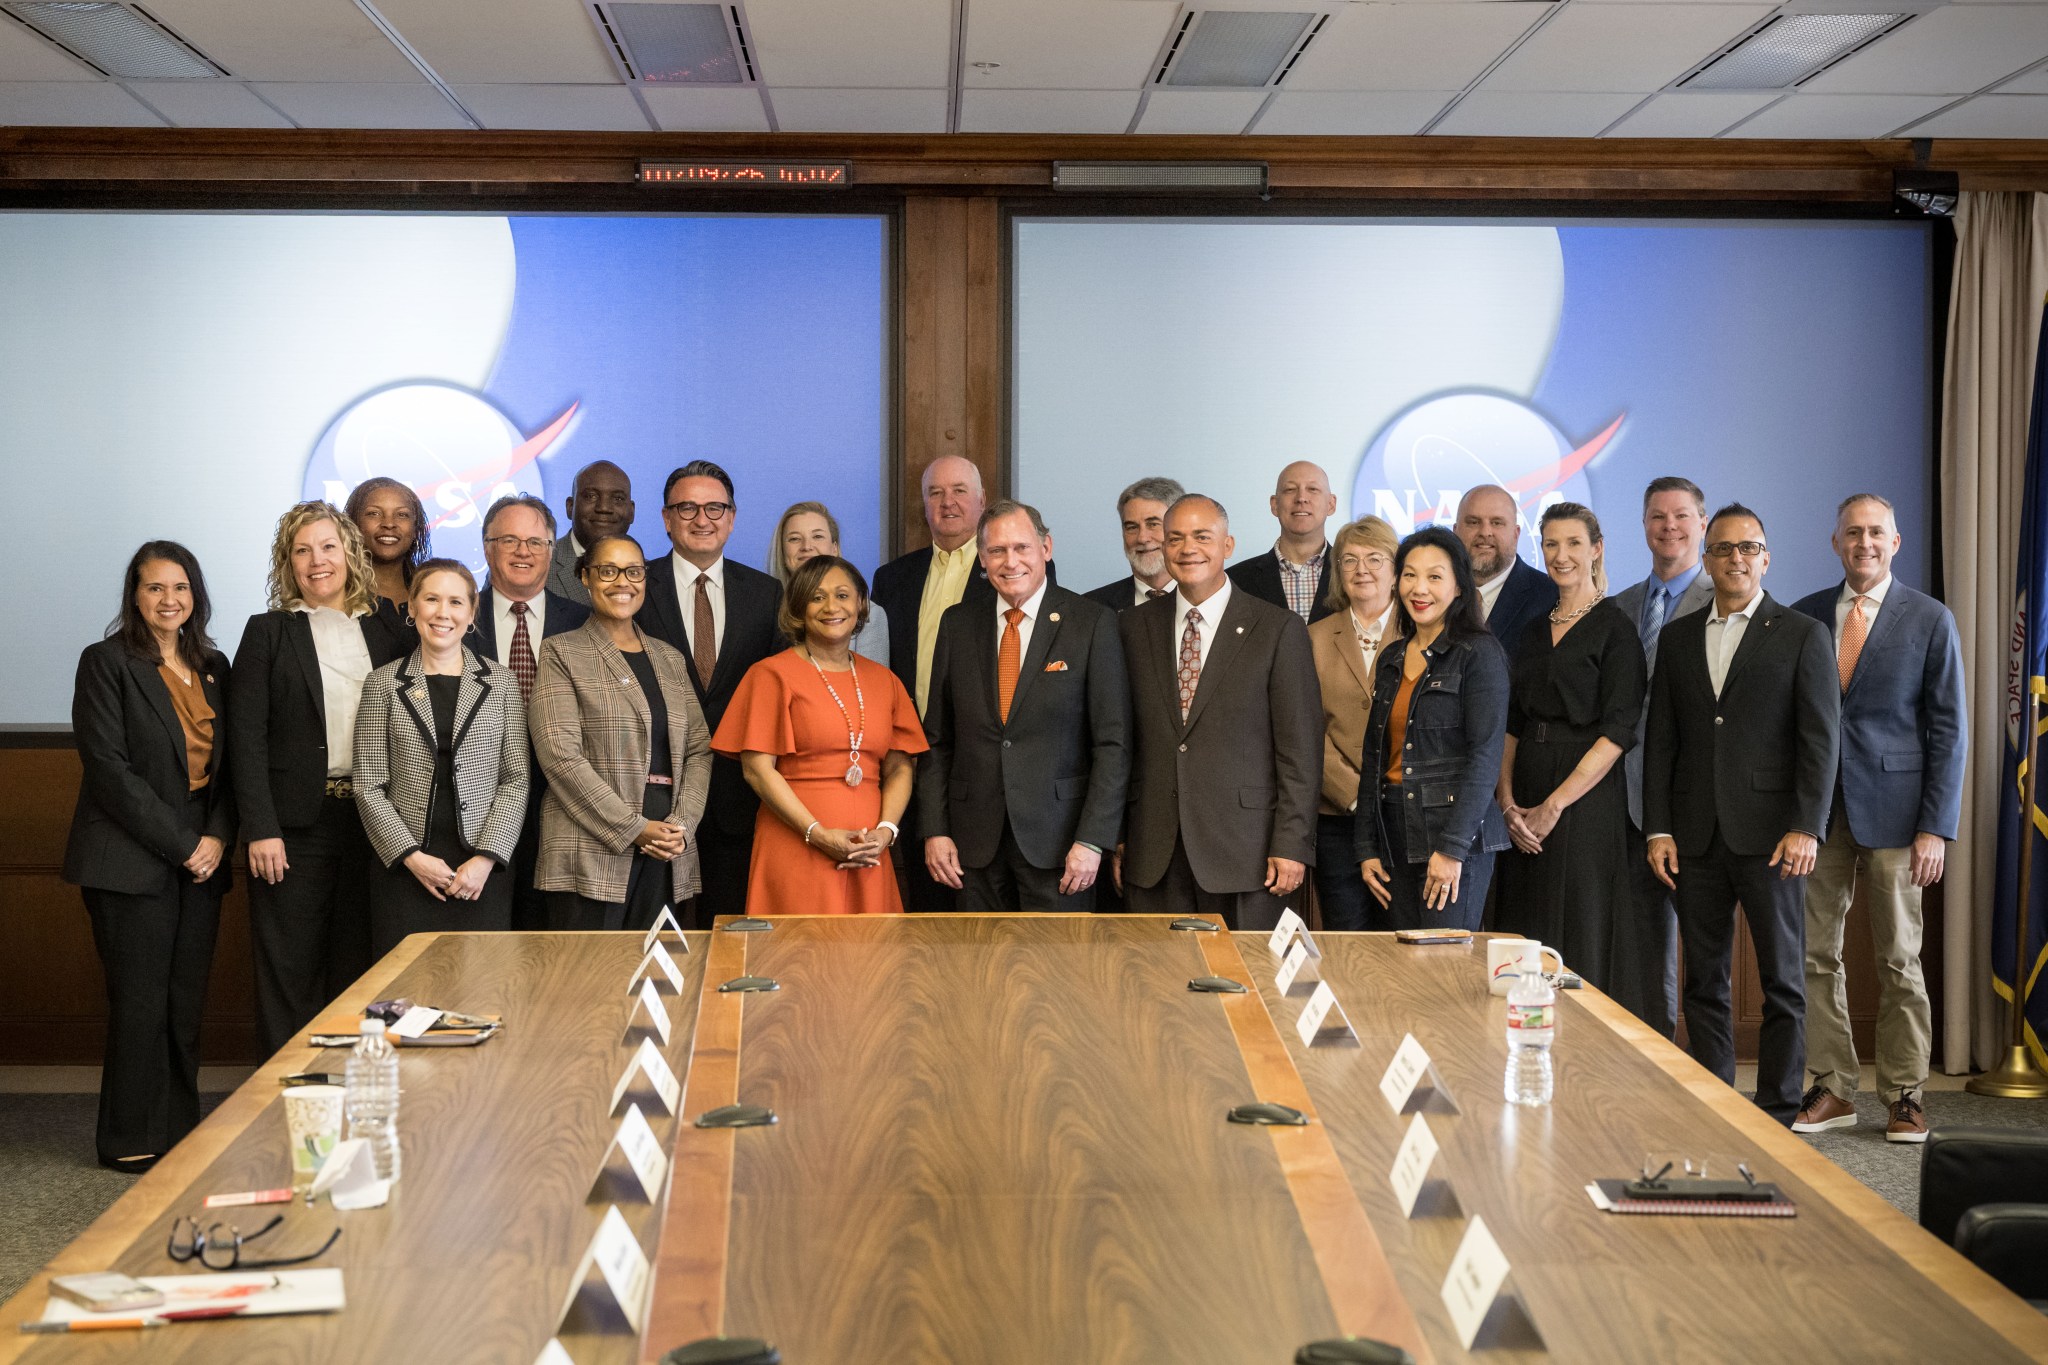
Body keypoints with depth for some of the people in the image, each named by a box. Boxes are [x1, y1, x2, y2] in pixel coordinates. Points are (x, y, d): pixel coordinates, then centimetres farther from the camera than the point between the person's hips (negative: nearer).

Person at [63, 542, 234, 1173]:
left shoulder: (212, 666, 14)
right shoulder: (106, 662, -4)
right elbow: (110, 769, -11)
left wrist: (218, 837, -4)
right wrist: (180, 844, -13)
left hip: (201, 856, 5)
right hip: (133, 857, -5)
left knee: (186, 1000, 7)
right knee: (140, 1001, -3)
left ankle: (180, 1129, 15)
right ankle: (132, 1140, 7)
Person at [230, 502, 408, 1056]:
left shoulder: (386, 629, 9)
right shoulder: (268, 632, 2)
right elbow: (246, 736, -3)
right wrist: (260, 829, -11)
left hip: (370, 818, 2)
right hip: (296, 822, -2)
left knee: (357, 967, 8)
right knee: (290, 969, 2)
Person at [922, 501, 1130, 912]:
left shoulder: (1093, 623, -3)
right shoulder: (958, 624, 8)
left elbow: (1113, 743, -6)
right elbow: (937, 740, 11)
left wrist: (1092, 839, -12)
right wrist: (934, 830, 2)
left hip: (1058, 838, -3)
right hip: (977, 842, 3)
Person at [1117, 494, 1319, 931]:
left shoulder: (1278, 630, -1)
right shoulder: (1134, 627, 10)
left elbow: (1300, 751, -3)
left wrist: (1291, 845, -9)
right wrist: (1116, 836, 8)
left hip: (1243, 851, -3)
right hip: (1152, 858, 3)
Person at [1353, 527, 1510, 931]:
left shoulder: (1479, 653, -5)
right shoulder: (1390, 659, 15)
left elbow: (1485, 756, -12)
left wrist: (1452, 848, -17)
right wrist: (1366, 847, 10)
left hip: (1456, 837, -6)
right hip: (1395, 837, 6)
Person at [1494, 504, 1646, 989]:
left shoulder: (1615, 628, -4)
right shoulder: (1534, 628, 14)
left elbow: (1618, 730, -11)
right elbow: (1511, 722, 12)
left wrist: (1555, 804, -15)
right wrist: (1508, 800, -2)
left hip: (1586, 799, -6)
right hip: (1525, 802, 6)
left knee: (1580, 941, -2)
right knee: (1524, 938, 5)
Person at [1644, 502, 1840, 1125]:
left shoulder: (1803, 635, 2)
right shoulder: (1677, 637, 13)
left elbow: (1820, 738, -4)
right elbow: (1660, 740, 11)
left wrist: (1806, 828, -12)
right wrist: (1658, 829, 4)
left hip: (1769, 834, -3)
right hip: (1696, 837, 4)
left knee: (1781, 980, 2)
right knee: (1704, 980, 7)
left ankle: (1778, 1115, 9)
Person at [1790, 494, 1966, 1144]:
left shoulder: (1930, 620, 1)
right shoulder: (1803, 617, 9)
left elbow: (1949, 727, 0)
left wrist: (1937, 826, -8)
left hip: (1893, 811, -3)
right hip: (1817, 810, 3)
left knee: (1899, 960, 2)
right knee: (1816, 955, 4)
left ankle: (1904, 1096, 12)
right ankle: (1832, 1090, 13)